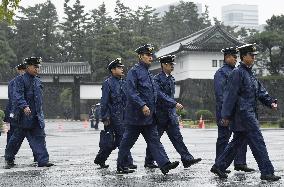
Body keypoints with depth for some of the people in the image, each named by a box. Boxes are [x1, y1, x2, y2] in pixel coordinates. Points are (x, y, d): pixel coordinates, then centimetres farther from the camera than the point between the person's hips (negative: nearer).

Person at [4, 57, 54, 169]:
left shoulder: (38, 81, 17)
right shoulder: (20, 80, -4)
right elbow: (18, 95, -16)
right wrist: (24, 106, -31)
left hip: (37, 116, 6)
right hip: (24, 115, -6)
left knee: (40, 136, -2)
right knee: (18, 137, 3)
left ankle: (43, 161, -3)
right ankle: (9, 159, 18)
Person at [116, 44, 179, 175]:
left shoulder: (148, 73, 16)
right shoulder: (134, 71, -10)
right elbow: (131, 92, -19)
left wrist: (152, 109, 21)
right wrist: (142, 106, -25)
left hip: (149, 115, 8)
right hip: (136, 115, -8)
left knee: (154, 140, 1)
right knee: (128, 140, 4)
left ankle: (164, 164, -6)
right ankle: (121, 166, 15)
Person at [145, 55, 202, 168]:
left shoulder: (171, 79, 14)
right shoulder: (157, 79, -11)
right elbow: (160, 95, -21)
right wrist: (175, 104, -27)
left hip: (171, 114, 7)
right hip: (160, 115, -7)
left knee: (177, 137, 0)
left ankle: (187, 159, -6)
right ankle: (149, 162, 15)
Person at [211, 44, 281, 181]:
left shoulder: (250, 73, 18)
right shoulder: (237, 73, -11)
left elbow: (260, 91, 18)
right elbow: (231, 94, -14)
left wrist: (270, 102, 2)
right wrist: (226, 116, -15)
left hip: (250, 113, 10)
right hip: (243, 113, -10)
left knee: (238, 141, 14)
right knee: (258, 142, -8)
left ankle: (219, 166, 20)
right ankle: (267, 172, -4)